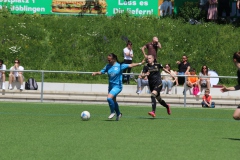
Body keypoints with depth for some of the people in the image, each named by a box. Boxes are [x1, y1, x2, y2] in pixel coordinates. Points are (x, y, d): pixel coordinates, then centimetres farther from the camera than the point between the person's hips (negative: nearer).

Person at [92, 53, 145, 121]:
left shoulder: (120, 66, -10)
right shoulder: (108, 66, 2)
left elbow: (130, 65, -6)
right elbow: (101, 72, 3)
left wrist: (139, 64, -10)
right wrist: (96, 73, -16)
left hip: (117, 86, -6)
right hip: (111, 85, 6)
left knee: (109, 98, -22)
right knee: (113, 101, 16)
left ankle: (112, 112, -1)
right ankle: (118, 114, 37)